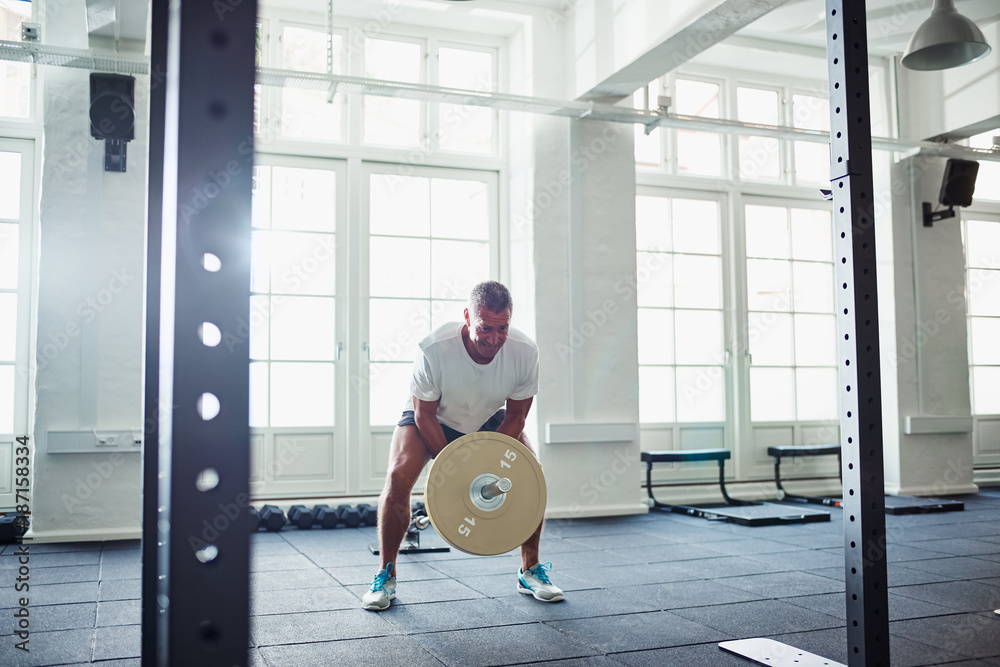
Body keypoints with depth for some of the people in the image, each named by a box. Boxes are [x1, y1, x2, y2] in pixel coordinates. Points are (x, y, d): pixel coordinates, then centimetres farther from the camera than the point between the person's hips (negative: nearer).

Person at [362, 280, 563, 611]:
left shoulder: (525, 351, -29)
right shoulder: (435, 349, -37)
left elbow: (515, 416, -14)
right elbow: (424, 415, -24)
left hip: (490, 421, 3)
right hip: (433, 418, -2)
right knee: (398, 477, -25)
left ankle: (531, 572, 6)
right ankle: (386, 576, -6)